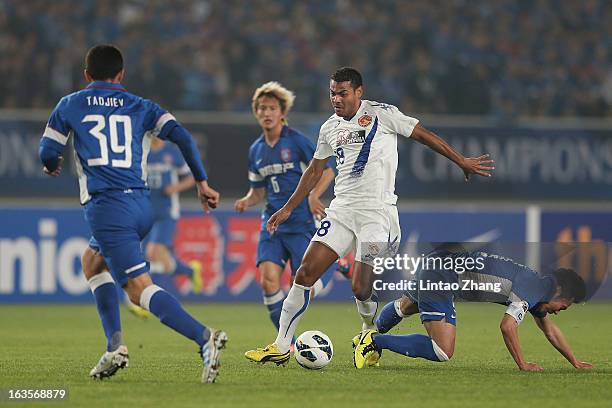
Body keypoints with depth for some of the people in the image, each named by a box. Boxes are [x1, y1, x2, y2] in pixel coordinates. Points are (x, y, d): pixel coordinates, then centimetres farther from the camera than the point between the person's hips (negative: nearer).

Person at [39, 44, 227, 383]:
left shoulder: (70, 105, 10)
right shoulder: (141, 107, 16)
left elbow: (48, 153, 10)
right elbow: (181, 135, 2)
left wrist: (52, 166, 34)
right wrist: (202, 182, 6)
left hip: (106, 206, -6)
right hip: (142, 205, 6)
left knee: (139, 287, -14)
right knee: (92, 260, 29)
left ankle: (204, 337, -35)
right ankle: (115, 345, 16)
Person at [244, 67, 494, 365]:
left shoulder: (381, 114, -2)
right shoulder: (329, 128, 14)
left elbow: (424, 136, 4)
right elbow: (315, 171, 26)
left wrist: (463, 162, 3)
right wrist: (287, 209, 26)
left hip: (377, 212, -5)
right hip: (341, 211, 5)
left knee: (362, 289, -11)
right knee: (305, 273, -7)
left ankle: (370, 332, 22)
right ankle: (281, 348, -1)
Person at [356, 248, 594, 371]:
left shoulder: (537, 286, 13)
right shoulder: (531, 289, -16)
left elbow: (550, 330, 24)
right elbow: (507, 326, -25)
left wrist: (575, 362, 25)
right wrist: (522, 364, -15)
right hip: (440, 276, -10)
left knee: (405, 306, 36)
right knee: (443, 352, -15)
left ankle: (373, 336, 60)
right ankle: (375, 340, -9)